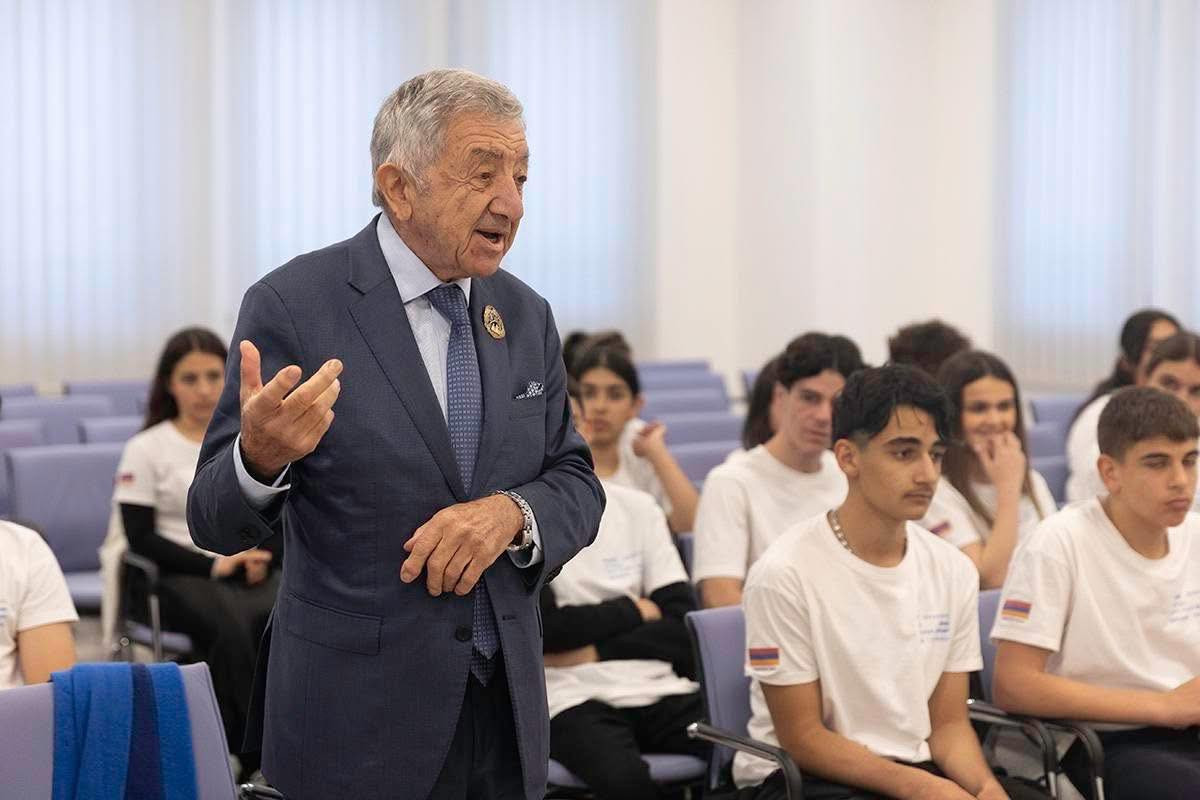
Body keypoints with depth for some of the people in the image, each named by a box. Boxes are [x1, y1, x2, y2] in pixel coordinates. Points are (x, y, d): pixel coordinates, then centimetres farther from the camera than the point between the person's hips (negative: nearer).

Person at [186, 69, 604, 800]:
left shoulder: (526, 315, 5)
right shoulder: (292, 306, -10)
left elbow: (577, 486, 8)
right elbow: (218, 523, -9)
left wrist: (511, 511, -14)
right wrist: (260, 456, -31)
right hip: (356, 715, -5)